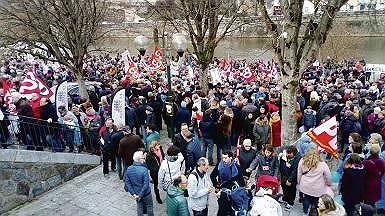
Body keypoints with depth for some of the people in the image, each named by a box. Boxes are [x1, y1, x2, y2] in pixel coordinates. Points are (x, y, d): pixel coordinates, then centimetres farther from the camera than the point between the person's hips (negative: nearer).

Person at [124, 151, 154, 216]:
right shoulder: (144, 170, -28)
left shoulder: (129, 169, -12)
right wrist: (140, 195, -17)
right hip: (146, 194, -5)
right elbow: (146, 184, -27)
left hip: (136, 193, 5)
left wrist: (133, 194, -4)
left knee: (139, 207, 25)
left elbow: (127, 182, -7)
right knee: (149, 207, 20)